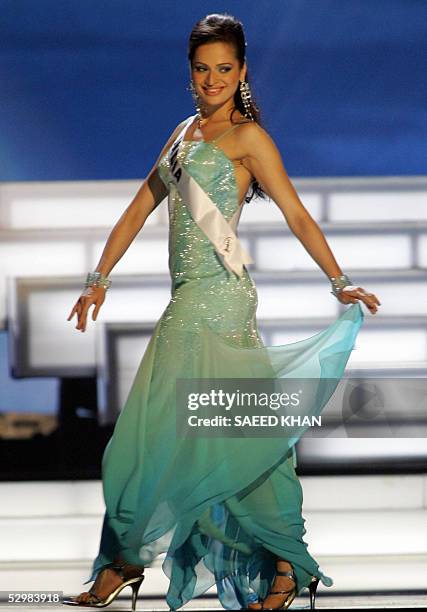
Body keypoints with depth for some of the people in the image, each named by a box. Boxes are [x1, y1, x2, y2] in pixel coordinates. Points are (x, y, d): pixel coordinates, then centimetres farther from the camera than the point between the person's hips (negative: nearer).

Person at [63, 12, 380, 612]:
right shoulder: (185, 132, 17)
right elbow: (140, 208, 20)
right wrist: (99, 279, 17)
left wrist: (340, 282, -13)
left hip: (218, 297, -7)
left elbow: (297, 215, -7)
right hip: (190, 299, 7)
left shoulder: (247, 136, -4)